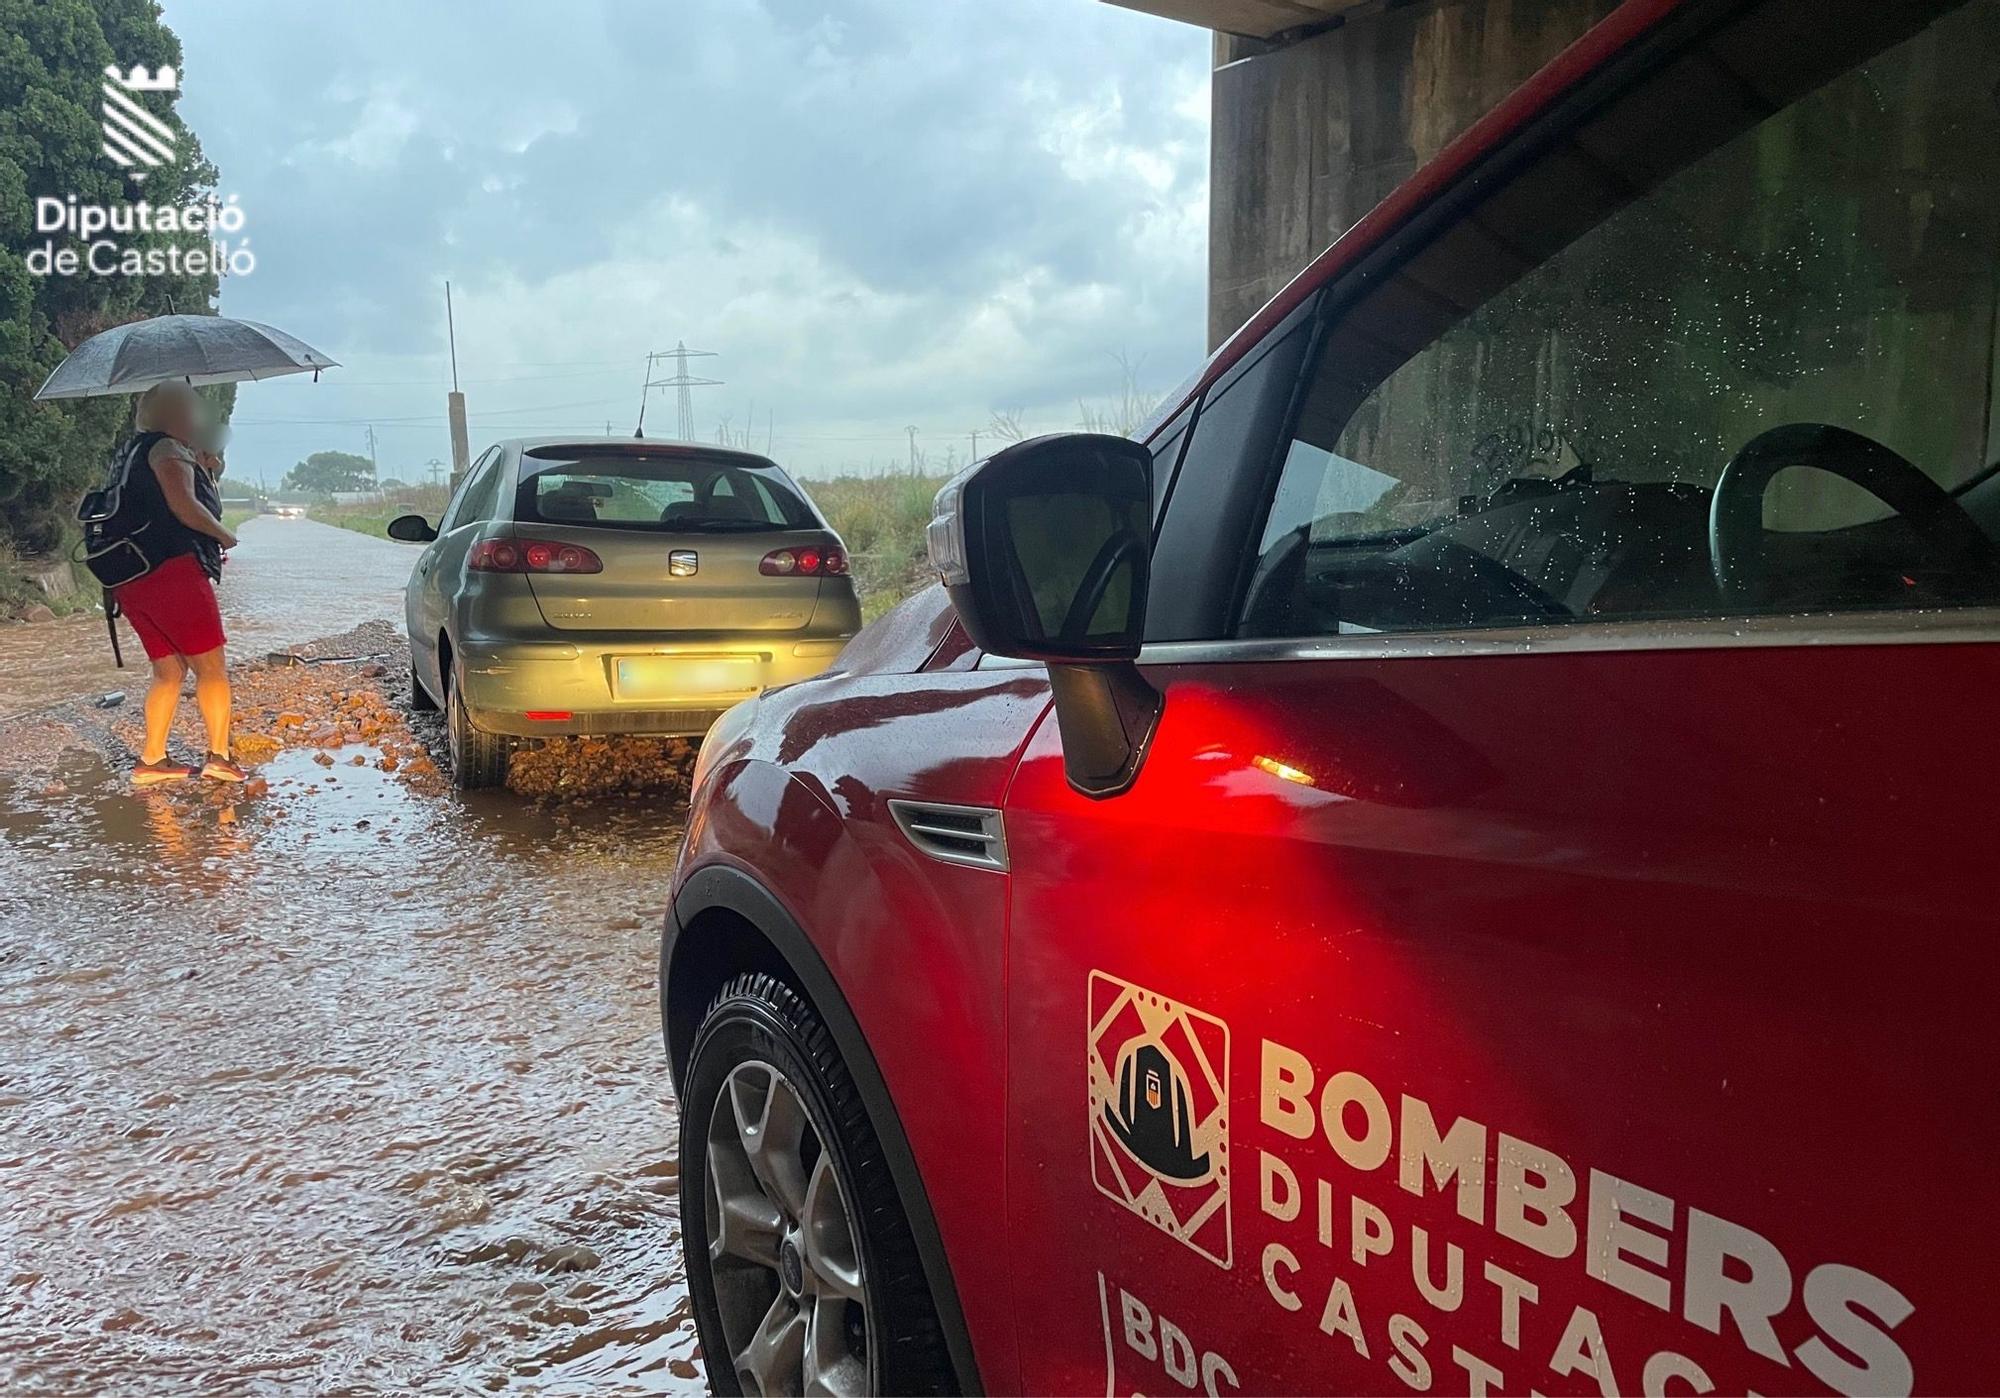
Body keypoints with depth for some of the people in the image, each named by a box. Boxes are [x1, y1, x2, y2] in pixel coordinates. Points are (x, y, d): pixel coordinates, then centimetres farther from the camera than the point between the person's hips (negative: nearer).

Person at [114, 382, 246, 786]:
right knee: (211, 667, -3)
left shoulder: (134, 454, 25)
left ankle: (152, 760, 9)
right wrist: (226, 536, -4)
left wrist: (207, 476, 16)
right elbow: (183, 505, -18)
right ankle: (218, 756, -6)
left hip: (129, 582, 9)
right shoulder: (168, 449, -4)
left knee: (168, 672, 13)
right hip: (173, 571, -9)